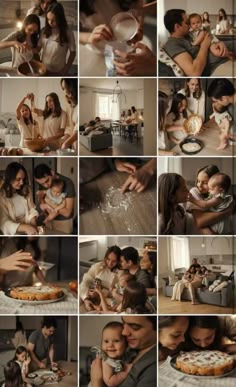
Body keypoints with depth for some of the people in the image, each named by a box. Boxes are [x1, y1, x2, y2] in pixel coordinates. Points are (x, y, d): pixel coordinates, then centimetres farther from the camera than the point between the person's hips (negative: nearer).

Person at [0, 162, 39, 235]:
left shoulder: (25, 191, 5)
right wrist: (24, 227, -31)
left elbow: (32, 209, 8)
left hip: (28, 227, 5)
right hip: (13, 233, -5)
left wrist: (33, 222, -13)